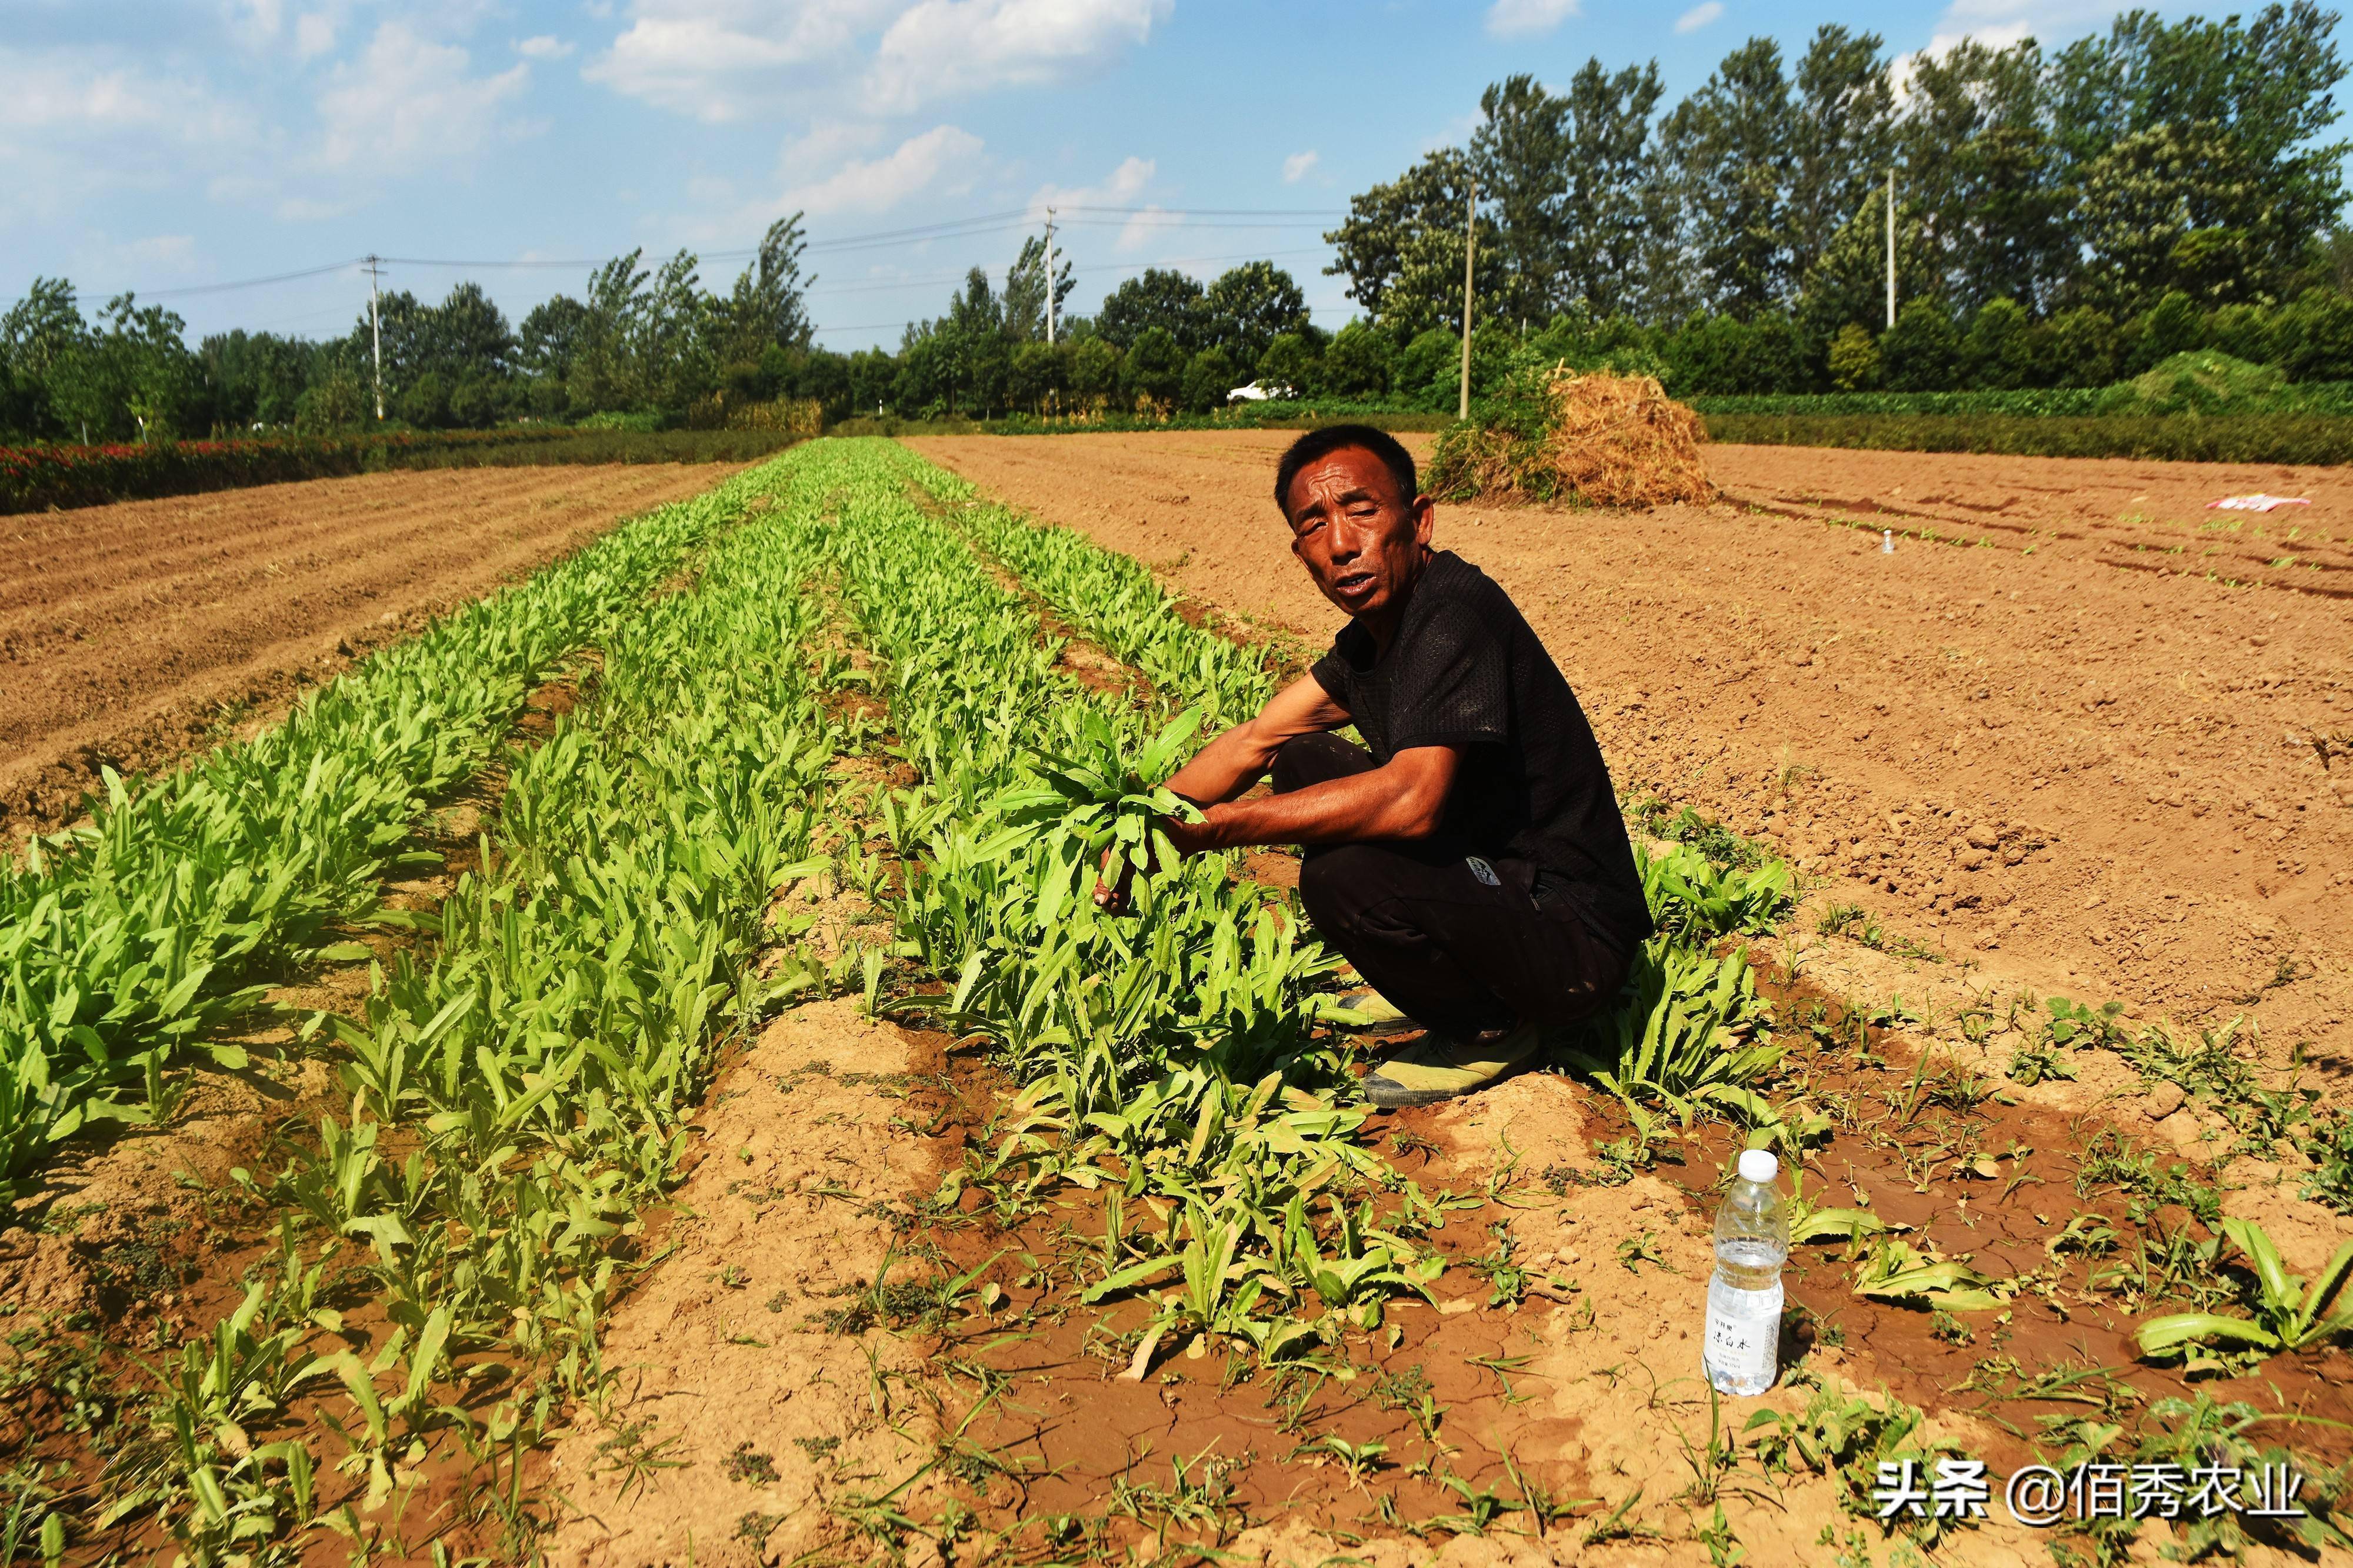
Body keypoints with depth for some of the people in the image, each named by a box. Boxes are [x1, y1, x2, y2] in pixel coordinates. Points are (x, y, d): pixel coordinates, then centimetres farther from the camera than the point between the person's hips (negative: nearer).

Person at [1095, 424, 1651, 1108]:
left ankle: (1492, 1028, -2)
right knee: (1304, 764, 10)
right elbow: (1254, 742, 10)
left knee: (1342, 875, -32)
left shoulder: (1453, 611, -23)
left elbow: (1413, 798, -35)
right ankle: (1432, 988, 17)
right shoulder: (1373, 635, 8)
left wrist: (1211, 829, -32)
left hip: (1575, 940, -9)